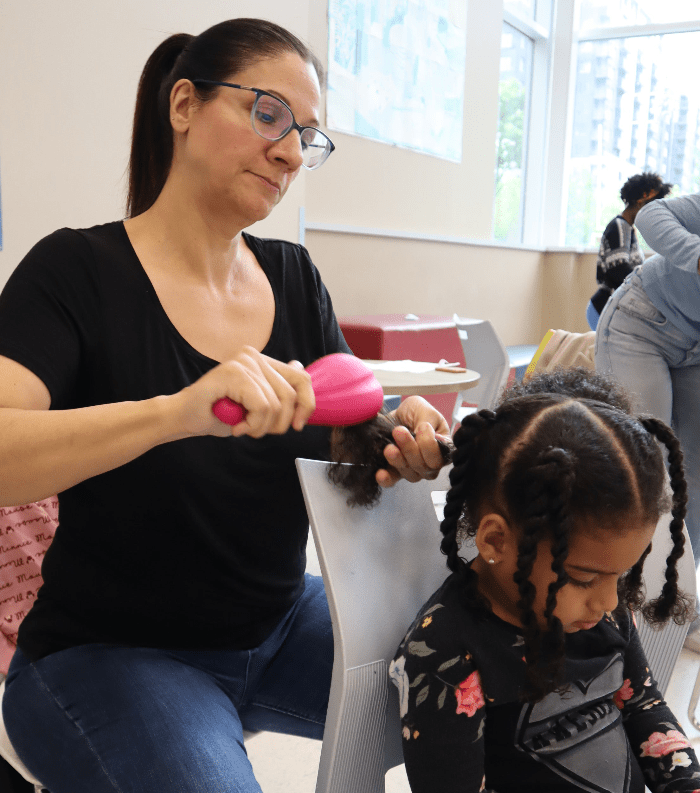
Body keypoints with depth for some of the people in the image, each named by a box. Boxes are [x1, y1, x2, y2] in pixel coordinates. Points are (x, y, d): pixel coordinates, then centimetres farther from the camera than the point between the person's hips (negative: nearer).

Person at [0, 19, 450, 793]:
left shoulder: (294, 277, 1)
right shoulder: (78, 270, -14)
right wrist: (177, 411, -41)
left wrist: (402, 437, -21)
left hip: (281, 624, 5)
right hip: (110, 650, -4)